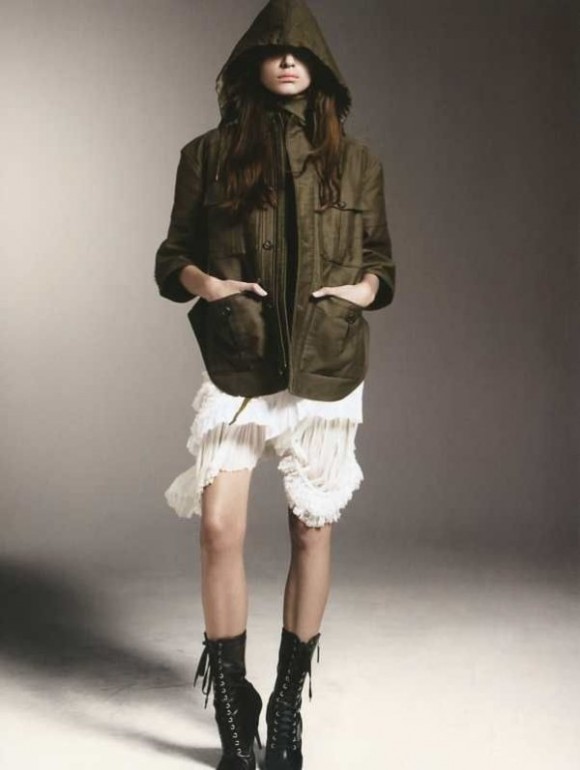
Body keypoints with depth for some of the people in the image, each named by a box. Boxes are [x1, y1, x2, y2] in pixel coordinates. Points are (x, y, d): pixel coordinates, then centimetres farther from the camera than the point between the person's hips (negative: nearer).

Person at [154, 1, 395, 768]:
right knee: (219, 527, -11)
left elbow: (381, 263, 13)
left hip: (328, 368, 1)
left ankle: (288, 705, 22)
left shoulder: (356, 160, 8)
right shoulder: (209, 154, 5)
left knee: (311, 531, 5)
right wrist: (204, 282, -13)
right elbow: (171, 257, 8)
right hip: (235, 366, -1)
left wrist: (363, 289, -8)